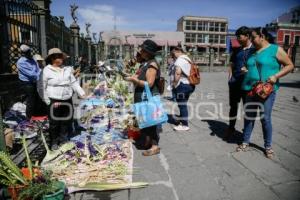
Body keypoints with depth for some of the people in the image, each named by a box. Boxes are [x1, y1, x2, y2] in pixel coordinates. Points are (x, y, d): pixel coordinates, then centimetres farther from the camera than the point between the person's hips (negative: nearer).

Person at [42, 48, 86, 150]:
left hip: (67, 100, 5)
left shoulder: (67, 69, 7)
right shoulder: (47, 70, -5)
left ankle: (63, 140, 31)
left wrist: (81, 93, -3)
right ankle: (54, 142, 23)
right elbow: (44, 87, -5)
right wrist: (49, 102, -10)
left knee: (66, 121, 14)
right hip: (54, 101, -4)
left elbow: (74, 82, 9)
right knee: (54, 123, 5)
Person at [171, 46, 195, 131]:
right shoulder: (187, 59, 18)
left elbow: (178, 72, -26)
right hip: (189, 84, 10)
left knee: (182, 105, -3)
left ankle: (185, 125, 5)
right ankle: (183, 121, 30)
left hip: (182, 85, -10)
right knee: (183, 104, 18)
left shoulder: (180, 60, -13)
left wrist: (175, 83, -16)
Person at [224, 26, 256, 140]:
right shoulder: (237, 51, 13)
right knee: (233, 106, 10)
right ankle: (231, 128, 24)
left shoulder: (255, 50, -1)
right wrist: (230, 78, 2)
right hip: (235, 82, 4)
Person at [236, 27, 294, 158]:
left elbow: (289, 65, -1)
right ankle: (245, 142, 20)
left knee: (265, 118, -1)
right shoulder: (253, 52, 14)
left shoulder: (276, 49, -1)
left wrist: (276, 76, -15)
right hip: (250, 89, 5)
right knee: (249, 117, 8)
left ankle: (268, 146, 16)